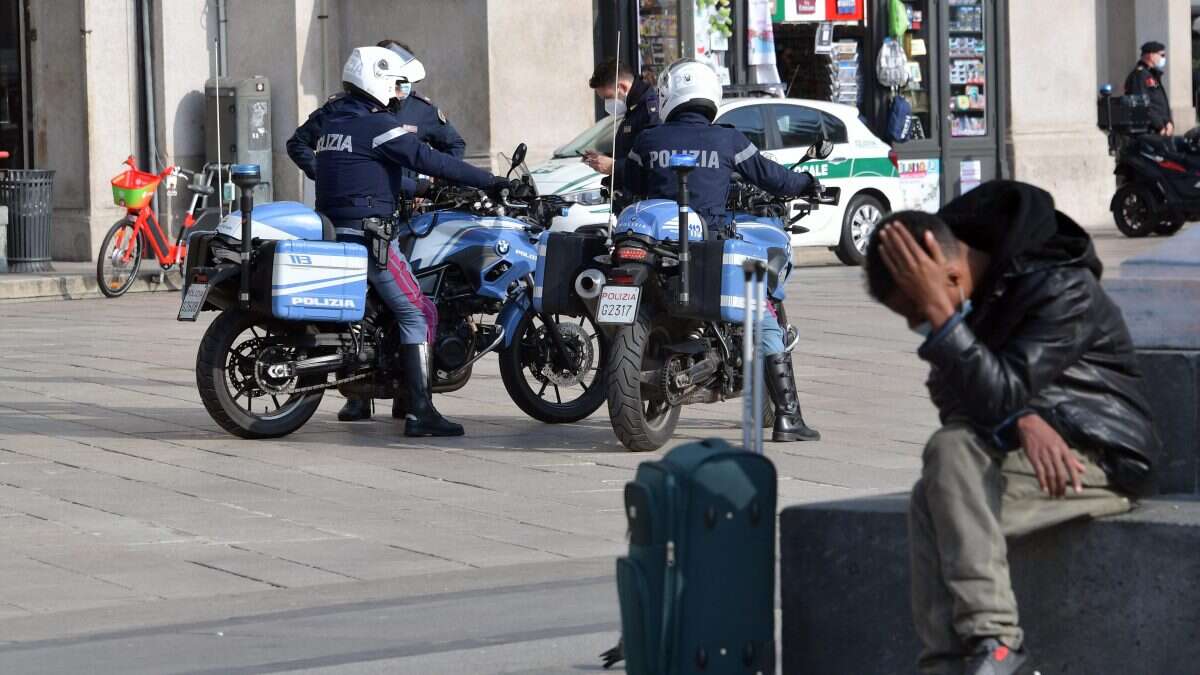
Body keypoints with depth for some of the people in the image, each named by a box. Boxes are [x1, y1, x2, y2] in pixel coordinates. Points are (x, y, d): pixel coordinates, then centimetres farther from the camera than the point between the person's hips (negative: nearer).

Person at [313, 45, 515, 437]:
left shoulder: (332, 122, 17)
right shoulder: (376, 124, -11)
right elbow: (426, 159, -16)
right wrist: (488, 181, -13)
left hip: (332, 227, 10)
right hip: (366, 233, -10)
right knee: (417, 314, -9)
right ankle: (419, 412, -17)